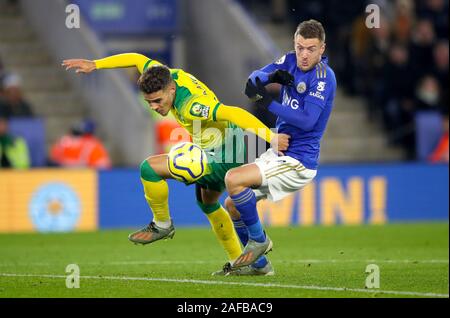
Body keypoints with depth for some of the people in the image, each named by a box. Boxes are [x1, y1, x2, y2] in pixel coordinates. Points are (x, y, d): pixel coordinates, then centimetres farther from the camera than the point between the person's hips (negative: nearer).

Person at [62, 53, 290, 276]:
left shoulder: (191, 106, -32)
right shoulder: (169, 77, -7)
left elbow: (234, 114, -37)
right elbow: (138, 59, 7)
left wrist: (271, 137, -37)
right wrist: (95, 65, 6)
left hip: (222, 157, -10)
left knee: (150, 167, -15)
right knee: (207, 201, 32)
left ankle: (162, 224, 7)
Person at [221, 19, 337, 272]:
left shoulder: (324, 76, -17)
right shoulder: (291, 62, 6)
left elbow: (307, 120, -25)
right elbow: (259, 76, -1)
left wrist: (269, 104, -26)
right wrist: (261, 79, -24)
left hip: (299, 161, -8)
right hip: (278, 153, 8)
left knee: (233, 179, -22)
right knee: (232, 206, 10)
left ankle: (259, 240, -6)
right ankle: (257, 261, 24)